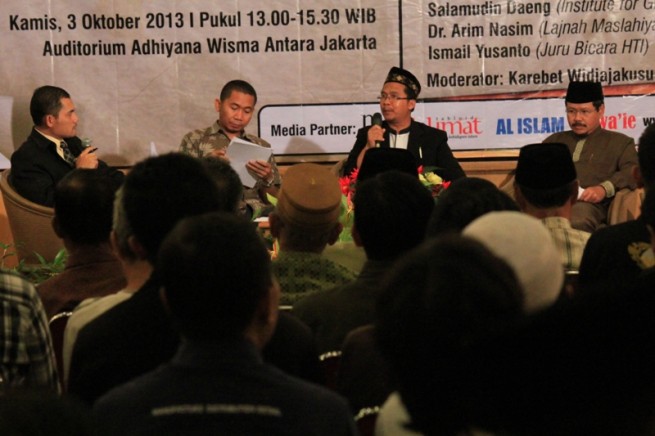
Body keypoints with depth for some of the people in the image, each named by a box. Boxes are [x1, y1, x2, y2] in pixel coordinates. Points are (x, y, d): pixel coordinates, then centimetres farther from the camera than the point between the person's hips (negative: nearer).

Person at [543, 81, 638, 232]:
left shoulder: (620, 142, 24)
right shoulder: (554, 141, 36)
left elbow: (633, 171, 7)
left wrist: (605, 188, -13)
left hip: (588, 204, -2)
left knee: (577, 221, -41)